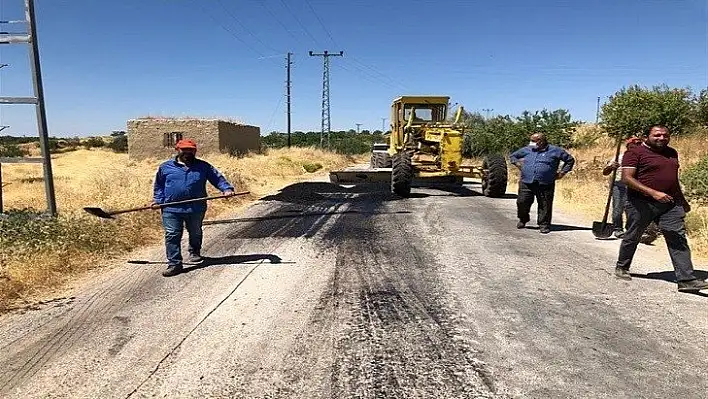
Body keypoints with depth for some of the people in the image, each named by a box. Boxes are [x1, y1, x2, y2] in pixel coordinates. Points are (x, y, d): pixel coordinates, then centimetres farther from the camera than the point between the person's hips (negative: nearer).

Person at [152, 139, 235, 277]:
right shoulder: (165, 167, 7)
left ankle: (195, 253, 42)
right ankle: (174, 264, 1)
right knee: (172, 236, -5)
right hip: (171, 209, 0)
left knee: (195, 233, 18)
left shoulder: (203, 166, 5)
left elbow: (218, 178, 4)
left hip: (196, 209, 1)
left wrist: (227, 189, -13)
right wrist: (157, 200, 3)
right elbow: (159, 185, 15)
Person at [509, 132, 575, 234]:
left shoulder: (555, 151, 4)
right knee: (522, 202, 0)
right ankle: (523, 219, 26)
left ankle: (544, 225, 14)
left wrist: (562, 172, 7)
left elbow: (570, 160, 14)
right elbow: (512, 156, 26)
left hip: (545, 185, -2)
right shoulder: (527, 150, 12)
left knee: (545, 206, 0)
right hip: (526, 183, 2)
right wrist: (518, 164, 9)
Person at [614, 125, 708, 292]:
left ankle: (686, 280, -2)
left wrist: (683, 200, 28)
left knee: (678, 239, -3)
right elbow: (627, 178, -17)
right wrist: (653, 193, -25)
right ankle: (622, 267, 28)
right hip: (642, 203, -6)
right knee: (632, 237, 8)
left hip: (670, 204, 6)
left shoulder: (672, 153, 16)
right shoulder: (635, 153, -8)